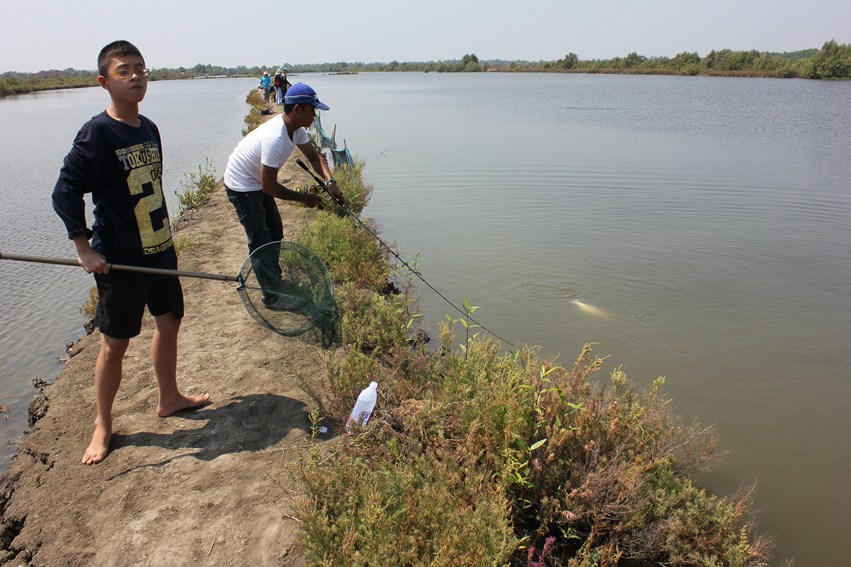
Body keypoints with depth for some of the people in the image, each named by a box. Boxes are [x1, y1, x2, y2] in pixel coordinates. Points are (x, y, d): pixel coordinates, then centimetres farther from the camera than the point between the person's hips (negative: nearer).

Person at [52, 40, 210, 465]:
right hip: (119, 259, -7)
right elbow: (65, 192, -14)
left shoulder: (149, 129, 6)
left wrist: (165, 240, 16)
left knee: (169, 322, 17)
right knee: (114, 344, 4)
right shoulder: (97, 133, -15)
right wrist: (85, 249, -16)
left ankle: (169, 398, 37)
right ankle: (102, 426, 22)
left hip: (160, 250, 7)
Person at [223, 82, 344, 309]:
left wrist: (330, 182, -17)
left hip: (259, 184, 10)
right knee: (260, 242, -5)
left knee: (275, 233, 18)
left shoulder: (296, 128, -7)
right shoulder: (275, 139, -35)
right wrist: (303, 198, -20)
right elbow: (269, 187, -31)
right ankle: (272, 297, 5)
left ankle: (275, 281, 34)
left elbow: (314, 157, 1)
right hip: (242, 186, -10)